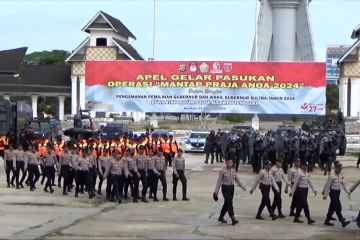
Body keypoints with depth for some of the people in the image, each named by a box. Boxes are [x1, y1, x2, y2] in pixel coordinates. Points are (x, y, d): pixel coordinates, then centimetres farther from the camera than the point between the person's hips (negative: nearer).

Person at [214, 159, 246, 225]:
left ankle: (221, 217, 28)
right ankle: (233, 219, -16)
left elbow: (237, 180, 7)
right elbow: (219, 182, -9)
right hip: (225, 188, -6)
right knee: (229, 203, -14)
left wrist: (242, 187, -5)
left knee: (227, 204, 13)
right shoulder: (222, 171, -11)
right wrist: (216, 192, -9)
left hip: (231, 188, 6)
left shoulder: (233, 171, 6)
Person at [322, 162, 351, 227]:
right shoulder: (332, 176, -15)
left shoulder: (341, 175, 8)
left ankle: (327, 221, 22)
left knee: (332, 207, 13)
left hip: (338, 192, 8)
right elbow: (328, 185, -14)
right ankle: (343, 222, -14)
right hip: (333, 192, -8)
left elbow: (343, 184, 12)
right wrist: (325, 194, -14)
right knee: (338, 207, -11)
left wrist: (347, 191, 3)